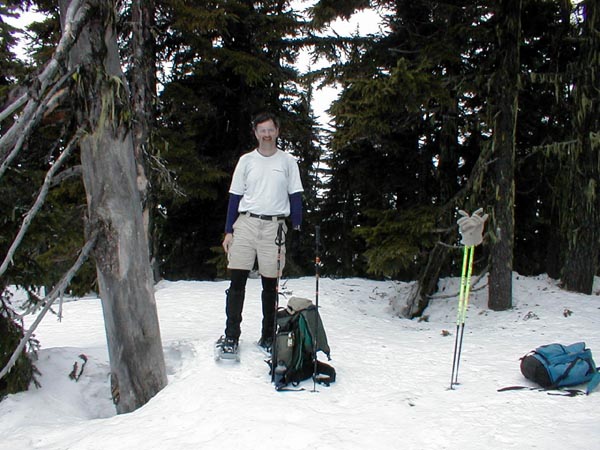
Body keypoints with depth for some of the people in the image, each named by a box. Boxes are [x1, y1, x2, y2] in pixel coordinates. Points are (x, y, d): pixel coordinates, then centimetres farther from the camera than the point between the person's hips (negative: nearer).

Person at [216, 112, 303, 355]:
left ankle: (268, 336, 16)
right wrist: (228, 231, 5)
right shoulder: (246, 160, 10)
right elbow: (235, 197, 10)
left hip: (275, 226, -1)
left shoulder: (288, 161, 8)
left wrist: (297, 231, -1)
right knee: (237, 280, -4)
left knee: (270, 284, 5)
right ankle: (231, 335, 4)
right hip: (246, 223, 1)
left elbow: (295, 197, 7)